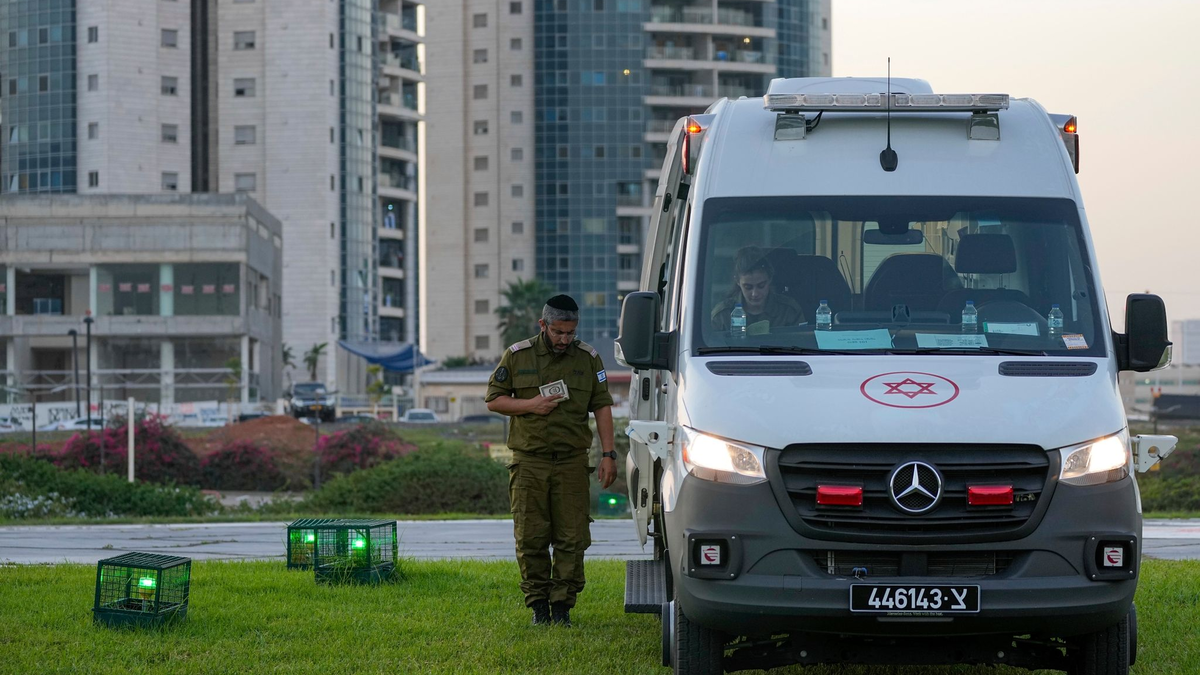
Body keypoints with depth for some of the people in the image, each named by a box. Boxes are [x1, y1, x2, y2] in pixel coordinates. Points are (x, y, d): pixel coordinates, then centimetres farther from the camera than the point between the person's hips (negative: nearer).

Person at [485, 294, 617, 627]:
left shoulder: (588, 359, 6)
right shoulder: (517, 356, 3)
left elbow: (602, 407, 8)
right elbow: (494, 400, 6)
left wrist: (608, 455, 0)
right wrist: (531, 405, -11)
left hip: (572, 462, 1)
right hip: (529, 461, -1)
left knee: (572, 538, -3)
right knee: (531, 539, -1)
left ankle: (562, 605, 4)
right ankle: (538, 605, 10)